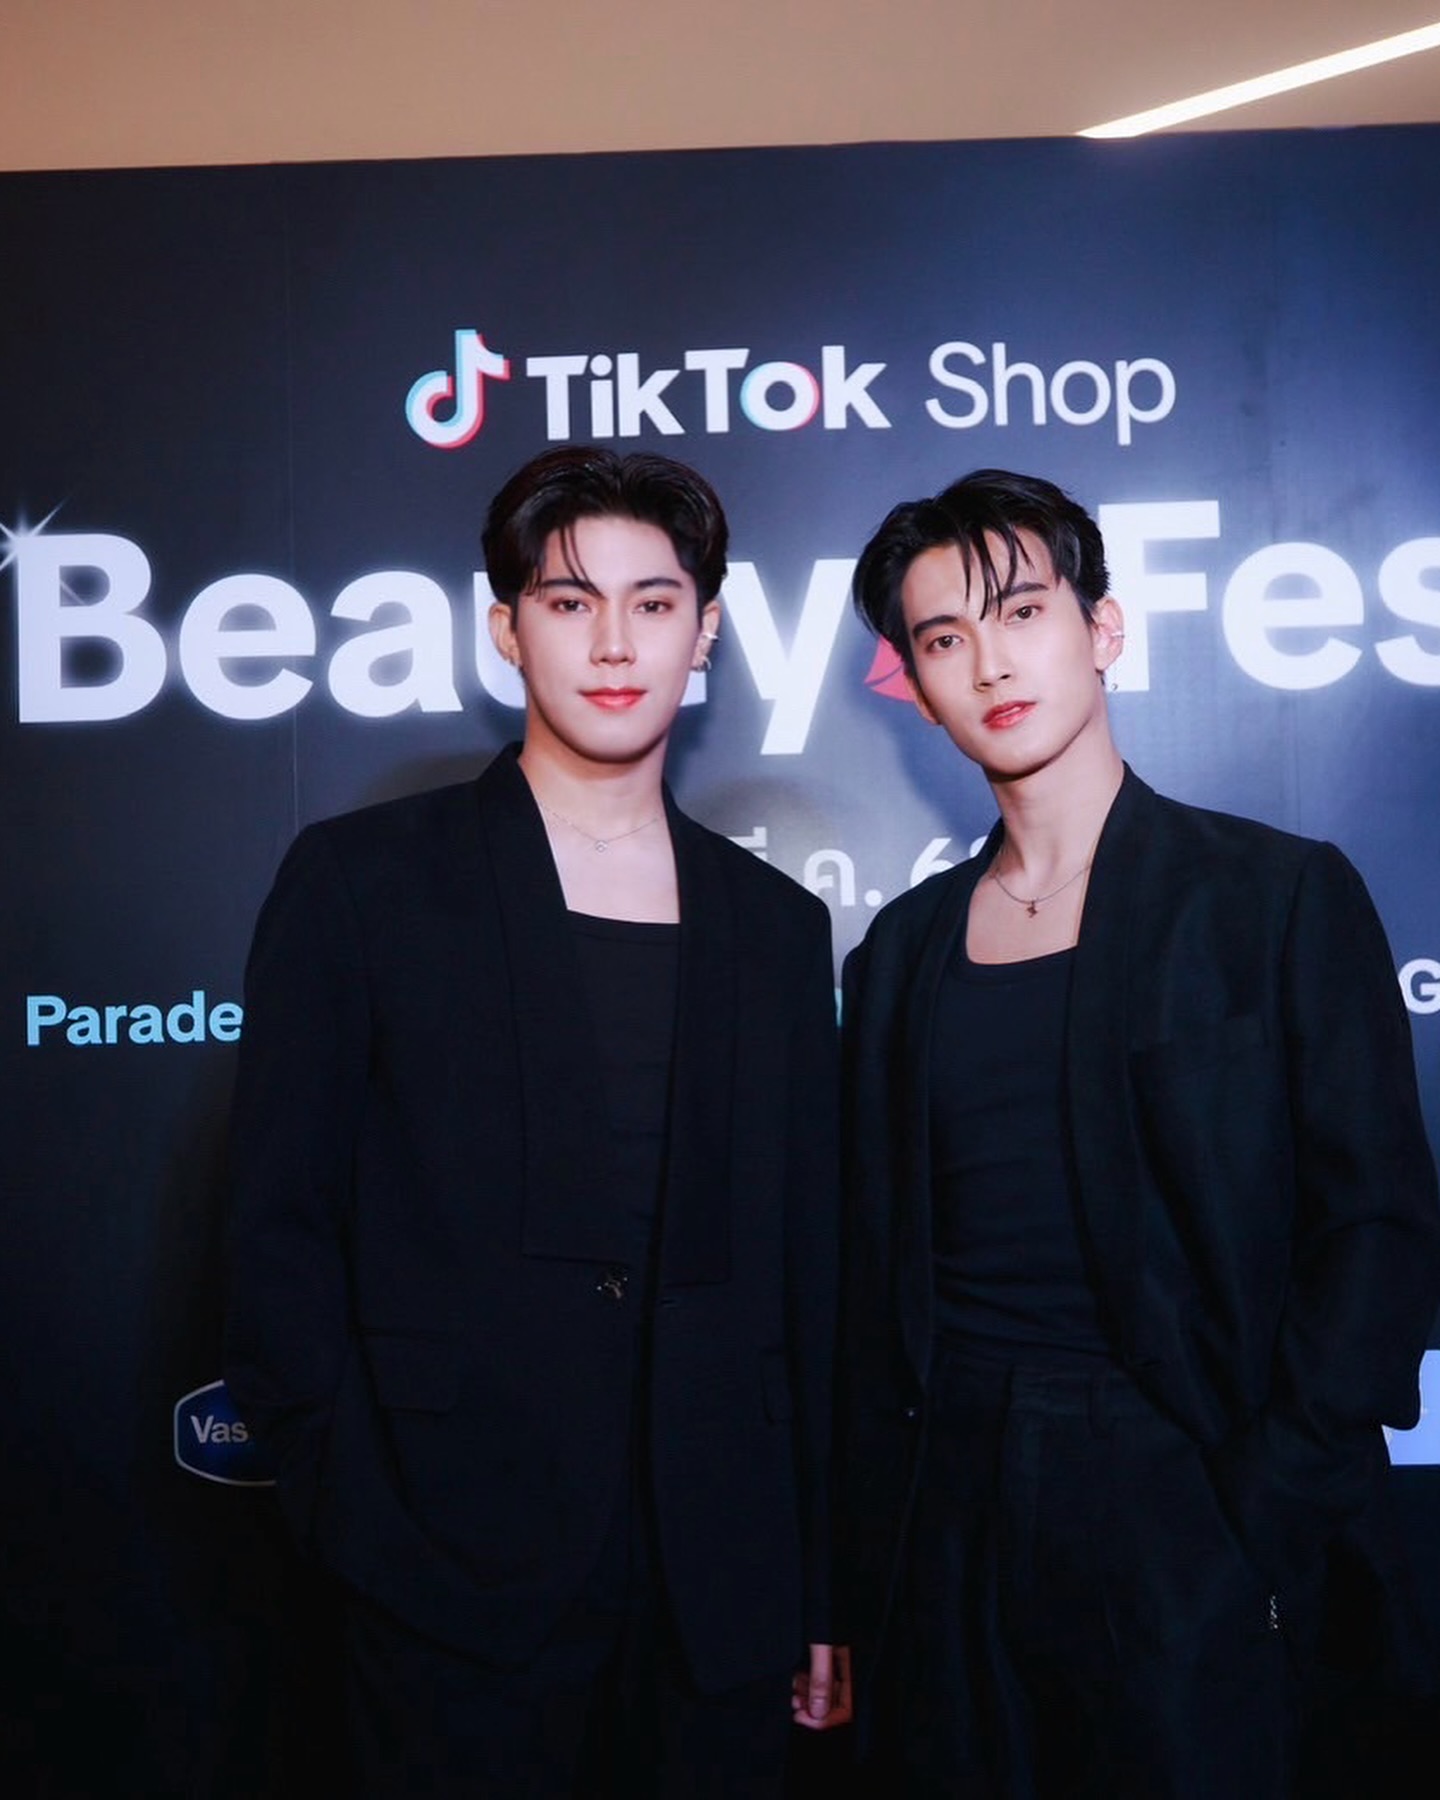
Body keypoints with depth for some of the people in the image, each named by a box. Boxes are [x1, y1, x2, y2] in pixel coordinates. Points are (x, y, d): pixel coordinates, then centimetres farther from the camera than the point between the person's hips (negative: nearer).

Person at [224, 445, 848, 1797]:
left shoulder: (777, 926, 8)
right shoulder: (361, 880, -2)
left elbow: (805, 1274, 9)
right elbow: (281, 1234, -4)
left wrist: (819, 1587, 8)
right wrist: (370, 1529, -10)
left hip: (718, 1589, 3)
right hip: (459, 1584, -3)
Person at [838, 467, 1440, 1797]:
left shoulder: (1282, 897, -3)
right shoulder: (906, 948, 8)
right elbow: (876, 1265, 10)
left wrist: (1266, 1512, -12)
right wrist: (870, 1549, 6)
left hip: (1174, 1501, -3)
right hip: (948, 1507, 4)